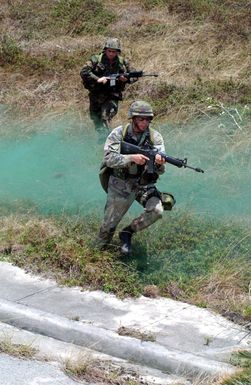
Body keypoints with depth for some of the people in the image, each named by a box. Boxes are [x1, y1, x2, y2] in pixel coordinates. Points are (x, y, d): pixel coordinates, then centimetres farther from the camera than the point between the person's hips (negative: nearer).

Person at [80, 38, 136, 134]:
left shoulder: (123, 62, 2)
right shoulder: (96, 59, -6)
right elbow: (83, 72, -14)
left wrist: (127, 79, -12)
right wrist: (97, 79, -24)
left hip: (112, 96, -1)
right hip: (96, 96, 1)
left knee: (105, 119, -23)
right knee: (97, 122, 14)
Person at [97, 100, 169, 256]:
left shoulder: (155, 137, -6)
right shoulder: (119, 133, -9)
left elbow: (159, 171, -10)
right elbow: (109, 159, -21)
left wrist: (159, 163, -35)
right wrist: (132, 158, -34)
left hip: (145, 185, 2)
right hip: (120, 185, -1)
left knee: (157, 211, -24)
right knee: (109, 224, 1)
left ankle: (128, 232, -1)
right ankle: (100, 250, 31)